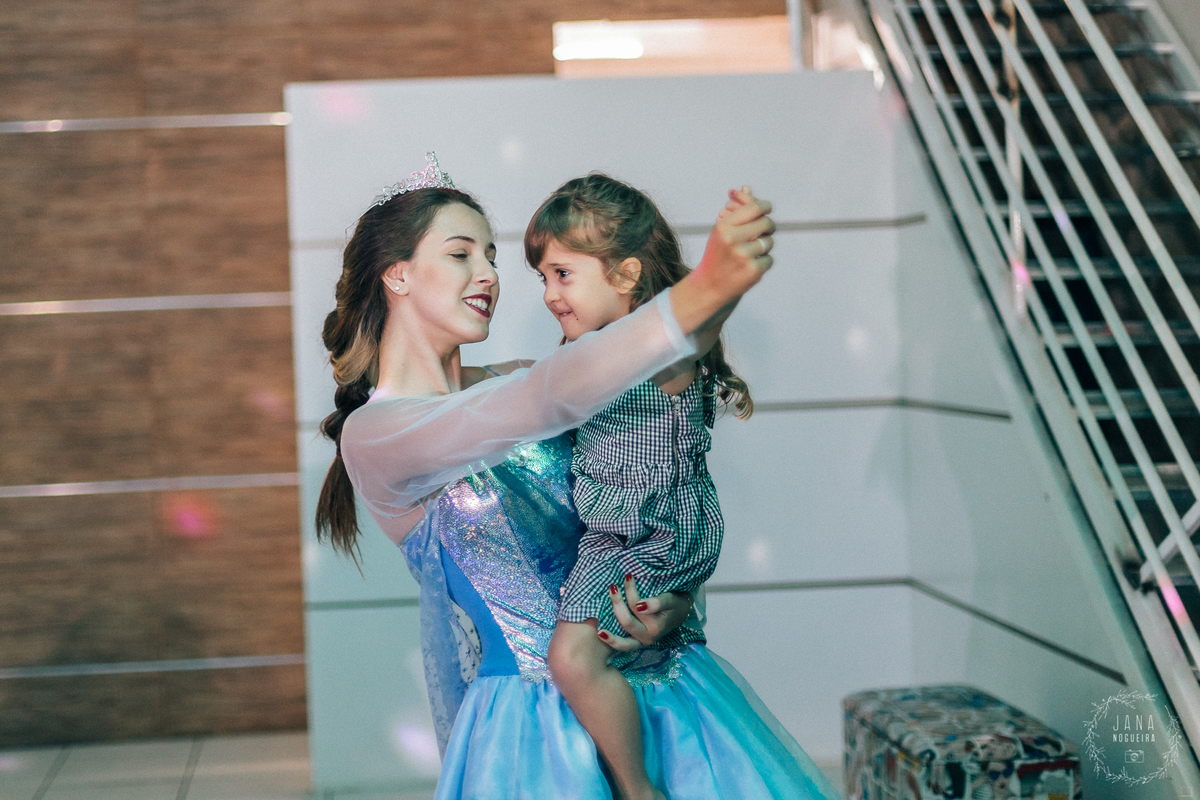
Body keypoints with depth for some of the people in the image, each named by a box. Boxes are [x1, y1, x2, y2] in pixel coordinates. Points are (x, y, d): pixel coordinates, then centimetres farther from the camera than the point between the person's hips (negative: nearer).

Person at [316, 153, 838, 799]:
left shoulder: (510, 385, 8)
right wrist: (701, 292, -38)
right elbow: (547, 401, -29)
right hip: (535, 715, -5)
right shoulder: (370, 434, -13)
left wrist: (675, 600, -10)